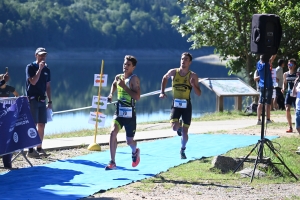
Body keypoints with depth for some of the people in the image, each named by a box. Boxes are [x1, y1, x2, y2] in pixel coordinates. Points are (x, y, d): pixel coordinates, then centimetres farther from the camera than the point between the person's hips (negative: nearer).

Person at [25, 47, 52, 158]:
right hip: (32, 99, -6)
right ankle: (30, 150, -8)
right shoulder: (30, 67, -5)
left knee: (41, 125, 5)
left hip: (42, 100, 6)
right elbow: (33, 81, -17)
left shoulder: (47, 69, 12)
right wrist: (40, 69, -18)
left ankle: (39, 148, 12)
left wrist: (50, 101, 13)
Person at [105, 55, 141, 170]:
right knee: (113, 132, -21)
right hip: (119, 112, 4)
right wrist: (111, 94, 13)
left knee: (129, 141, 9)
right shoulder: (118, 77, 6)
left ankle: (135, 152, 47)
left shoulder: (134, 79, -12)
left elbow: (137, 97, -23)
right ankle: (112, 162, -16)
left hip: (130, 114, -4)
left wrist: (124, 86, -26)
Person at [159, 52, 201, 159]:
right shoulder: (173, 72, -3)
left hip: (186, 105, 0)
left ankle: (183, 150, 28)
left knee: (185, 132, 3)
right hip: (176, 104, 0)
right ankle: (179, 127, 19)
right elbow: (165, 78, 20)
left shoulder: (193, 76, -5)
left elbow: (199, 93, -3)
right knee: (174, 127, -20)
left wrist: (193, 85, -22)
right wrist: (162, 92, 10)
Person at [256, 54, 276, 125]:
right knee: (268, 103, -3)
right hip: (268, 86, -5)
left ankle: (259, 119, 3)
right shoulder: (267, 65, -13)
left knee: (260, 103, 6)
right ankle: (268, 119, -3)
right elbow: (273, 56, -12)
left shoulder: (259, 64, 1)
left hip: (261, 86, 5)